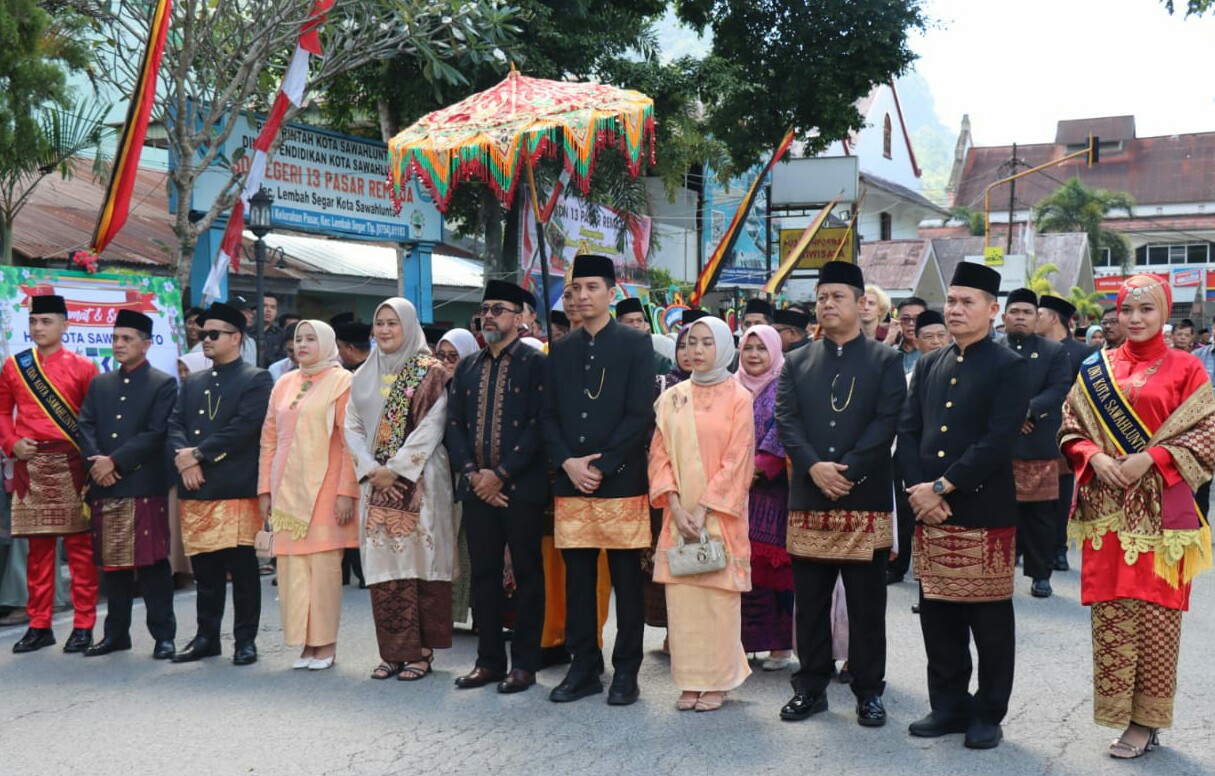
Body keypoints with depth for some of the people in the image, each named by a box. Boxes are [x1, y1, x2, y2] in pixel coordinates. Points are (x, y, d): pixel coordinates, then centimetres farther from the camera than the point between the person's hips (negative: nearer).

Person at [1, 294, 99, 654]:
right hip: (29, 467, 3)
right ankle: (39, 626, 18)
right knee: (38, 547, 9)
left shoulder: (83, 367, 0)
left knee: (80, 546, 1)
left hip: (70, 465, -3)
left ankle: (83, 626, 8)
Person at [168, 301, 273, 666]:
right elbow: (174, 425, 11)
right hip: (195, 490, 6)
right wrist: (184, 459, -8)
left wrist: (198, 453, -10)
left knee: (242, 568, -1)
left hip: (237, 489, -5)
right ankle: (206, 636, 21)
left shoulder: (256, 380, 0)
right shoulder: (192, 383, 20)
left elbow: (244, 428, -12)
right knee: (204, 569, 11)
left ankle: (246, 639, 9)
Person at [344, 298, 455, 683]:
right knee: (383, 564, 3)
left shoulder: (430, 371, -1)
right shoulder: (365, 375, 15)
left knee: (417, 558, -4)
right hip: (376, 481, 5)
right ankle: (393, 651, 9)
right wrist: (370, 469, -4)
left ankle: (421, 651, 3)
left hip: (418, 481, -5)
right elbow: (352, 426, 11)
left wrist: (396, 469, -13)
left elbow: (432, 425, -9)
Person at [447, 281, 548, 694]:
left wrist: (500, 474, -14)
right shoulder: (467, 366, 14)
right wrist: (472, 473, -4)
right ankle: (489, 659, 19)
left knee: (527, 575, 4)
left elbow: (538, 425, -10)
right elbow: (454, 425, 10)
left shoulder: (535, 363, -2)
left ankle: (524, 663, 11)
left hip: (522, 487, -5)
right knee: (484, 575, 9)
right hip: (477, 486, 5)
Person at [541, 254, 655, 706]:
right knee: (578, 580, 8)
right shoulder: (560, 350, 14)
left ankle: (626, 672, 13)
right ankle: (583, 668, 19)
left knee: (626, 581, 3)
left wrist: (601, 465, -12)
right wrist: (567, 462, -6)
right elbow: (548, 415, 11)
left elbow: (640, 414, -7)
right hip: (570, 483, 4)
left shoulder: (636, 345, 0)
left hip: (621, 482, -4)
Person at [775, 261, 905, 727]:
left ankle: (869, 691, 17)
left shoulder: (885, 360, 4)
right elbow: (786, 421, 2)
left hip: (867, 500, -2)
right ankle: (811, 686, 21)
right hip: (808, 500, 3)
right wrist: (815, 468, -14)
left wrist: (846, 471, -15)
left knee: (867, 605, 5)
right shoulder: (797, 362, 12)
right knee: (810, 602, 9)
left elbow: (886, 423, -6)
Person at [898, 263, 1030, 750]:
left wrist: (941, 487, -15)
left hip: (984, 513, -5)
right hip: (929, 512, 5)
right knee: (937, 616, 11)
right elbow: (907, 431, 9)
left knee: (989, 622, 5)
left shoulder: (1009, 367, -3)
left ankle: (988, 715, 18)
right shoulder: (928, 365, 14)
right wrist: (920, 492, -6)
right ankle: (948, 707, 24)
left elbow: (998, 441, -13)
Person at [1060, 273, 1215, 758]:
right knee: (1110, 610, 3)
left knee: (1155, 611, 0)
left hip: (1159, 512, -3)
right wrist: (1094, 457, -9)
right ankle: (1120, 713, 15)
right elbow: (1070, 428, 11)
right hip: (1106, 512, 3)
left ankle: (1146, 720, 13)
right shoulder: (1096, 368, 10)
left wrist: (1151, 457, -15)